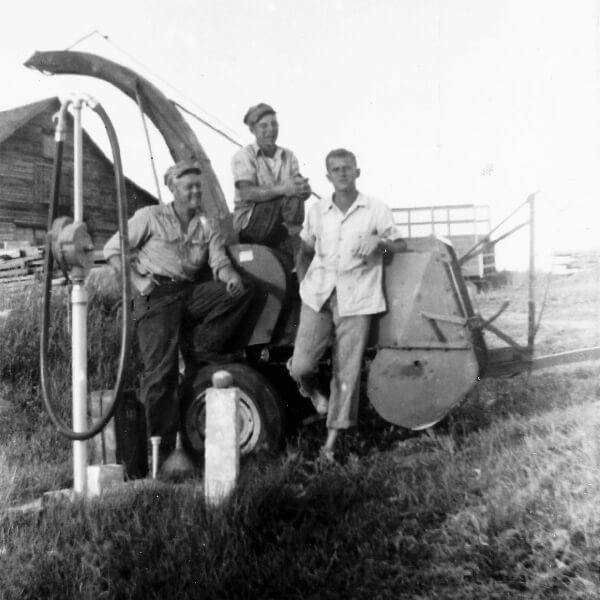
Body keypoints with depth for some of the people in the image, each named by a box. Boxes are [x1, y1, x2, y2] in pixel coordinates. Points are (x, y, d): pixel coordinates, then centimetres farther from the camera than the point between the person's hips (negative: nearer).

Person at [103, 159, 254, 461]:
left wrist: (229, 275, -21)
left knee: (242, 291, -19)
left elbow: (219, 261, 3)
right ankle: (161, 445, -2)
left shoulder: (206, 225, 15)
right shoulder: (150, 217, 3)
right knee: (161, 370, -12)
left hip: (191, 292, 4)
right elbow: (112, 249, 4)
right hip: (155, 295, -4)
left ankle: (199, 349, -10)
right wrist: (136, 280, -9)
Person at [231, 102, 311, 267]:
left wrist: (304, 189, -27)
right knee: (292, 199, -27)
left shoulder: (288, 156, 13)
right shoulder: (243, 156, -2)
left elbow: (302, 191, 0)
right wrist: (283, 189, -32)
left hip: (280, 226, 5)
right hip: (249, 225, -5)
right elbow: (247, 193, -19)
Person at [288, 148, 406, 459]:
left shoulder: (375, 210, 3)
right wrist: (303, 283, 11)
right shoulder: (317, 211, 10)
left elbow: (401, 245, 8)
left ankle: (332, 439, 13)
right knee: (301, 365, -10)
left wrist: (379, 241, -12)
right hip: (318, 295, 2)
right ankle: (312, 391, 26)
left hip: (356, 298, -1)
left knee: (346, 372, 0)